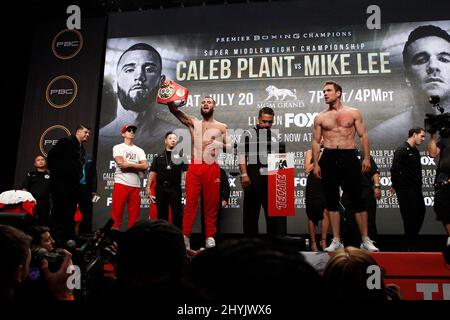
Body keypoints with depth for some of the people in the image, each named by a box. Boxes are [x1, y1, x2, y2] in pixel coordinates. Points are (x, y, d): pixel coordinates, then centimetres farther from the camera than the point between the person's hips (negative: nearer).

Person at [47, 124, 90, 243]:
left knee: (70, 213, 8)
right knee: (58, 210, -4)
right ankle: (54, 236, 4)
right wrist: (54, 171, -2)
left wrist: (78, 178, 11)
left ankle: (68, 238, 13)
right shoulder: (66, 141, -6)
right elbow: (51, 155, -9)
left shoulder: (82, 149, 18)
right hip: (60, 183, -8)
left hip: (73, 184, 8)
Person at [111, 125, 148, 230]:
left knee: (134, 217, 6)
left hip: (136, 186, 4)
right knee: (117, 214, -6)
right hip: (121, 184, -4)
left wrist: (129, 164, -8)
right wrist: (137, 167, -1)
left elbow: (145, 166, 2)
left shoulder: (139, 150, 17)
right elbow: (121, 164, -10)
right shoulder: (118, 147, 6)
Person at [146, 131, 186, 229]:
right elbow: (152, 172, 10)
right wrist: (148, 187, -1)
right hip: (160, 187, 2)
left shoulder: (180, 156, 9)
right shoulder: (158, 157, 15)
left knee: (177, 213, -3)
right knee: (161, 213, 8)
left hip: (175, 188, -2)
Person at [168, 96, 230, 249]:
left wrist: (219, 145, -11)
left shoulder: (222, 127, 12)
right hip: (194, 168, 0)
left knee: (211, 204, 3)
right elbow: (174, 110, 2)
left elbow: (230, 146, 8)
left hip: (212, 169, 0)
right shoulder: (193, 122, 13)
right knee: (190, 202, -3)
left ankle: (210, 237, 10)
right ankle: (185, 237, -2)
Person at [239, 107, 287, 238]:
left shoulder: (274, 137, 17)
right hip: (254, 177, -4)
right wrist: (244, 175, -14)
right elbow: (242, 155, -5)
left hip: (271, 178, 4)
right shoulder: (249, 135, 2)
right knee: (251, 210, 4)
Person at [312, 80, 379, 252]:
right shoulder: (320, 117, 10)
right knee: (332, 200, 3)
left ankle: (365, 240, 9)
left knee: (357, 199, -1)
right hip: (329, 158, 2)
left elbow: (363, 136, 5)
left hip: (349, 157, -1)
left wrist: (366, 157, -5)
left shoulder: (353, 113, 7)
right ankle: (336, 240, 11)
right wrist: (315, 163, 0)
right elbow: (316, 141, 9)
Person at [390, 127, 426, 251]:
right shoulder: (402, 150, -11)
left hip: (416, 189, 9)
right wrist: (395, 186, -11)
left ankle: (413, 242, 25)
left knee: (420, 213, 11)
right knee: (410, 216, -5)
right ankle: (409, 245, 7)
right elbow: (395, 170, -17)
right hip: (405, 190, -9)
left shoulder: (415, 151, 17)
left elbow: (417, 170, 18)